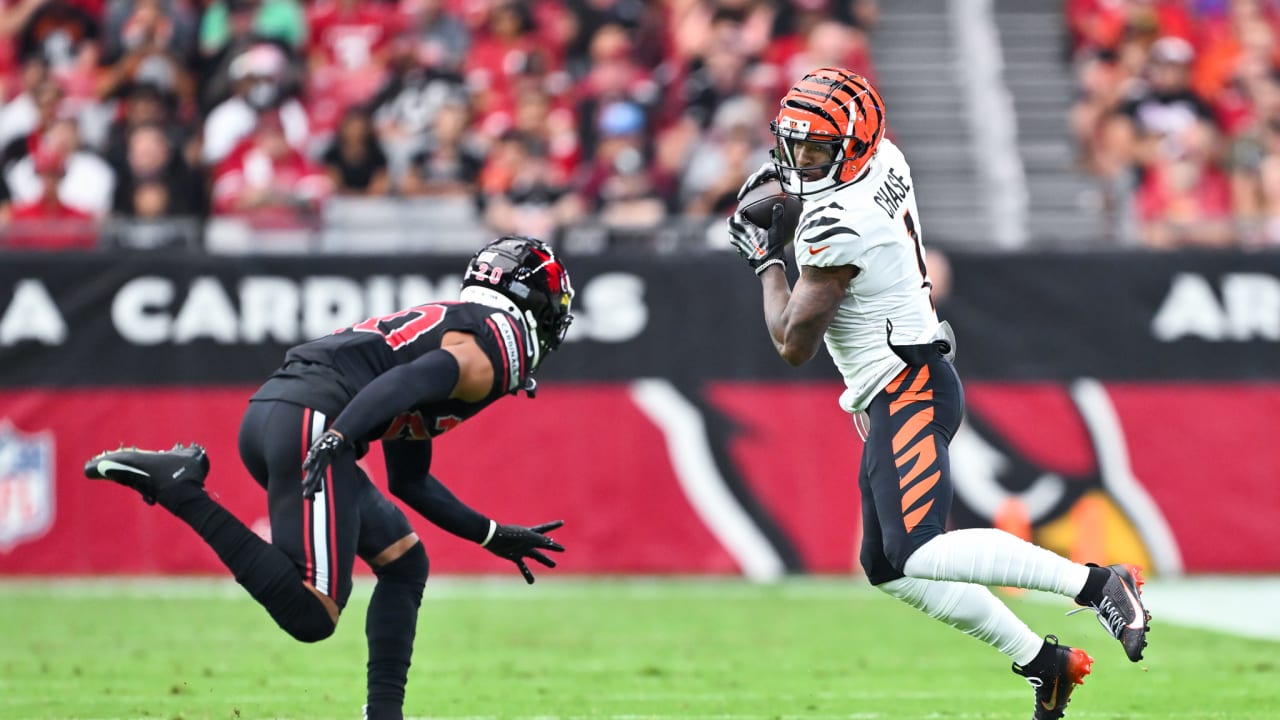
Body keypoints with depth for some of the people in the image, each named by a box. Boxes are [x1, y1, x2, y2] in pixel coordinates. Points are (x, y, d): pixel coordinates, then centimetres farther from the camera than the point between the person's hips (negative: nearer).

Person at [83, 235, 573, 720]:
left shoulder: (444, 326, 33)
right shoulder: (494, 350, 5)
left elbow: (410, 482, 36)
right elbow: (407, 382, -17)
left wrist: (494, 537, 43)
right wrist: (338, 438, -31)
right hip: (310, 423, -10)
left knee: (403, 562, 21)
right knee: (310, 617, -14)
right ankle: (179, 486, -14)